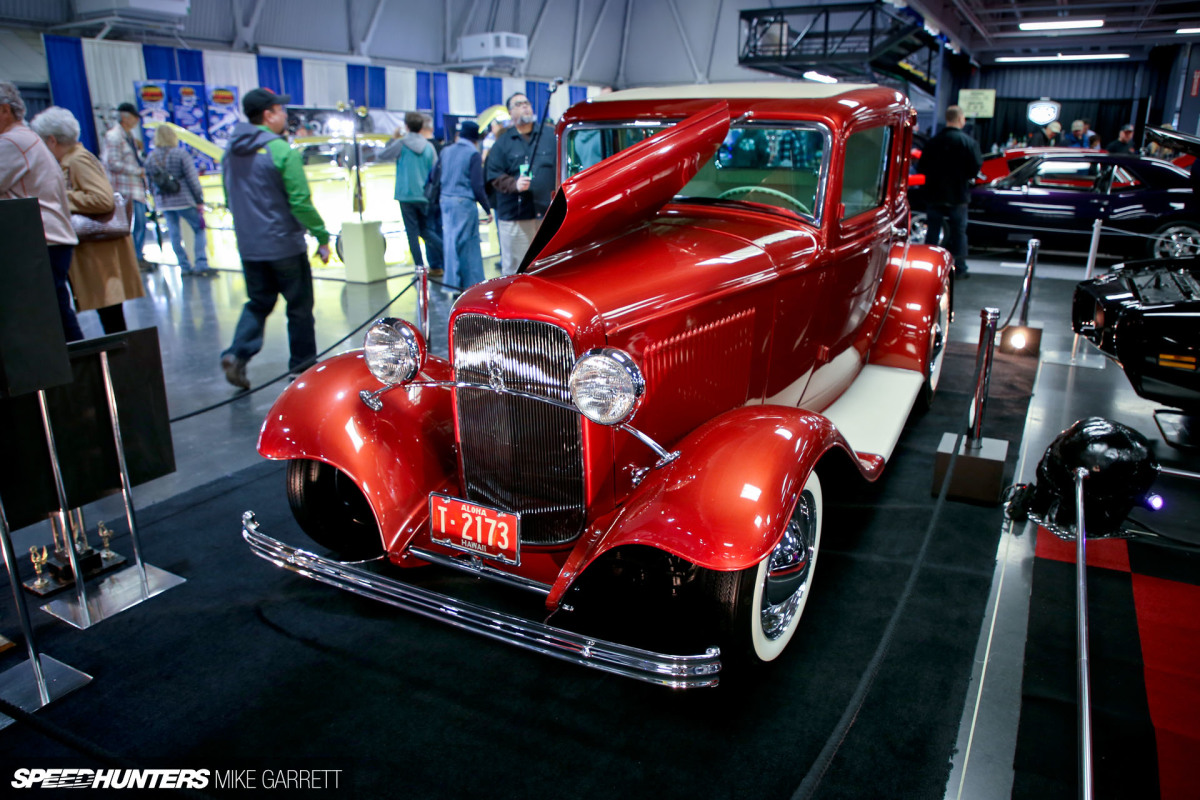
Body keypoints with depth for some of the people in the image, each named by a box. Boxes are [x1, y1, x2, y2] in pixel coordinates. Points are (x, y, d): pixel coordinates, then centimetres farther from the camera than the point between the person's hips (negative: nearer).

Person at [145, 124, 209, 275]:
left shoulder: (150, 159, 5)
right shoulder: (181, 154, -9)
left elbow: (151, 184, 9)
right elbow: (192, 179, -11)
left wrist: (158, 204, 18)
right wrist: (199, 200, -5)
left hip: (164, 203, 4)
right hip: (184, 200, -4)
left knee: (175, 235, 9)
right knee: (199, 229, 6)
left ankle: (184, 266, 11)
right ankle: (201, 264, -3)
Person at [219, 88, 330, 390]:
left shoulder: (232, 152, 6)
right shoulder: (282, 151, -15)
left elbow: (230, 200, 14)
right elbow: (301, 203, -18)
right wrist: (322, 236, -10)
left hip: (248, 247, 6)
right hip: (285, 245, -6)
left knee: (258, 303, 16)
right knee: (299, 305, 9)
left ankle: (237, 354, -2)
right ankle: (302, 362, 18)